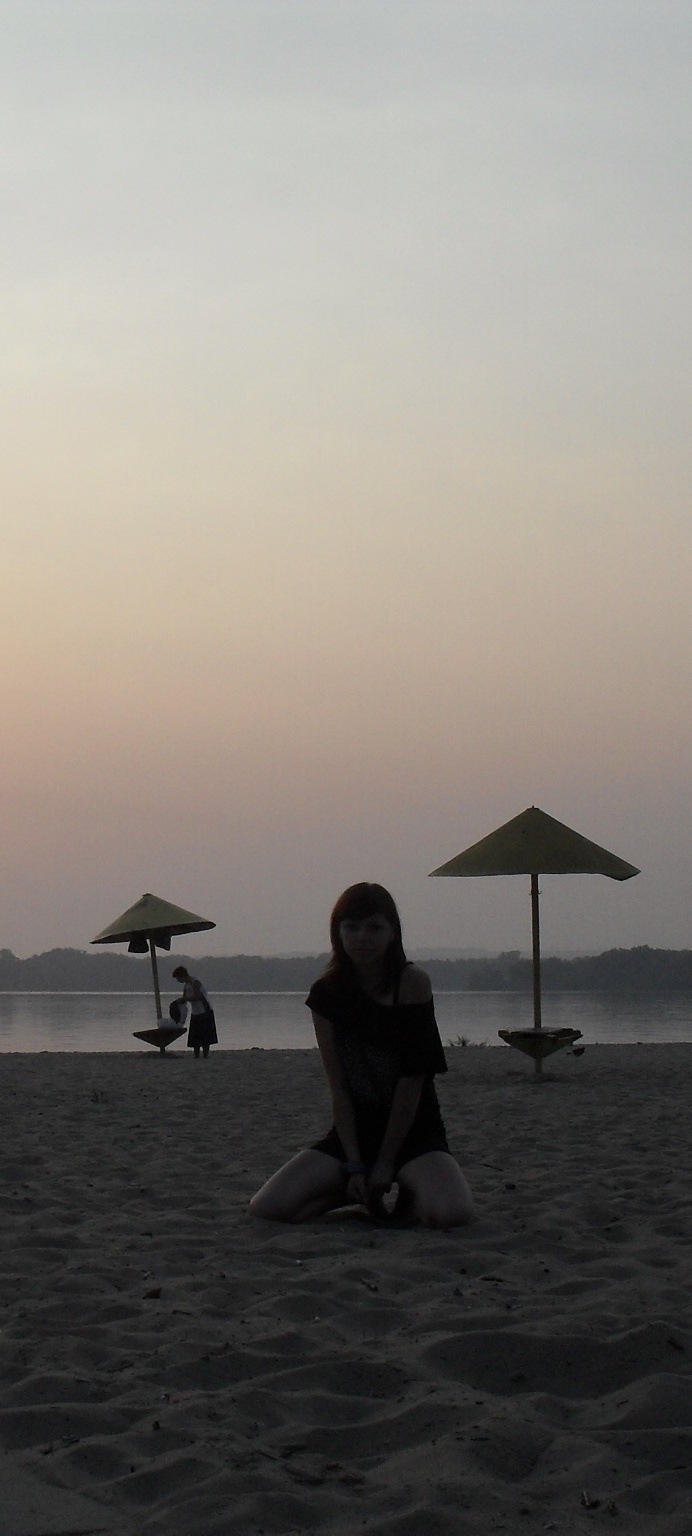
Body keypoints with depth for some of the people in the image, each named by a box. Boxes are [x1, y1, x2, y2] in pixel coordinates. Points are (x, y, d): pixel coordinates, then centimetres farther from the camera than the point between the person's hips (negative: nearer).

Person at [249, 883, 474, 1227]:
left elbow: (412, 1079, -13)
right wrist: (354, 1167, -11)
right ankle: (360, 1195, 10)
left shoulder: (412, 983, -12)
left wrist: (385, 1163, -12)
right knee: (267, 1207, -17)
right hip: (353, 1131, 3)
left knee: (450, 1213, -33)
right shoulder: (327, 993, -1)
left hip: (412, 1131, -3)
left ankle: (408, 1195, 6)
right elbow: (338, 1086, -4)